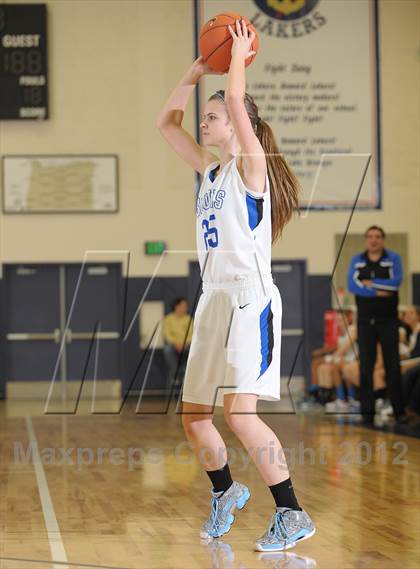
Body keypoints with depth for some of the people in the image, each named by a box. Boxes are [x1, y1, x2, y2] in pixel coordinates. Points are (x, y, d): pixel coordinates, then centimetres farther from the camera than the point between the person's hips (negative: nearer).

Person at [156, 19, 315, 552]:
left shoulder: (252, 163, -5)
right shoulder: (210, 170, 16)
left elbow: (236, 100, -18)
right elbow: (166, 121, 21)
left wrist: (239, 53, -4)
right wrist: (197, 70, 15)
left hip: (250, 299, -8)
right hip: (214, 299, 8)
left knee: (239, 411, -20)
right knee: (194, 418, 11)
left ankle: (292, 515, -13)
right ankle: (225, 492, 35)